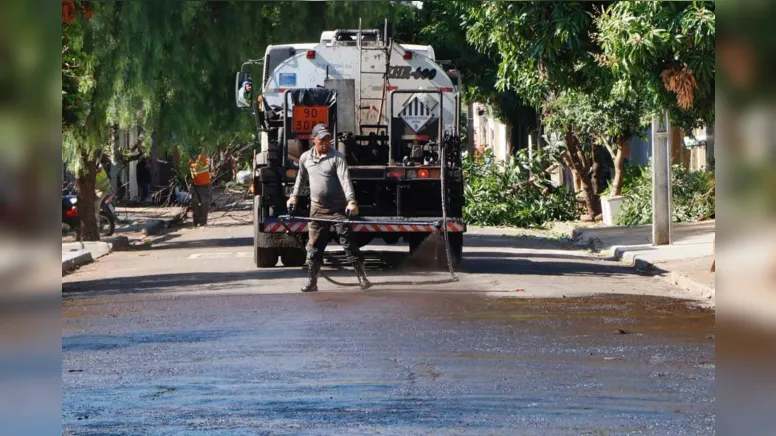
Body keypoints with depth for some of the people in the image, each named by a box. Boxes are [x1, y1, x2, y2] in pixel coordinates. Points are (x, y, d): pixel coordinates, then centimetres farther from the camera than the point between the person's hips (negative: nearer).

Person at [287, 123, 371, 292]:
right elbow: (301, 177, 23)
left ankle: (362, 277, 2)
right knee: (314, 247, 4)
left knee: (348, 243, -3)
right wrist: (294, 196, 22)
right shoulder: (305, 158, 5)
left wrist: (351, 201, -32)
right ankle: (312, 282, 9)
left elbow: (345, 179, -21)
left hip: (338, 208, -4)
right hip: (317, 209, 4)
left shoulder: (337, 157, -10)